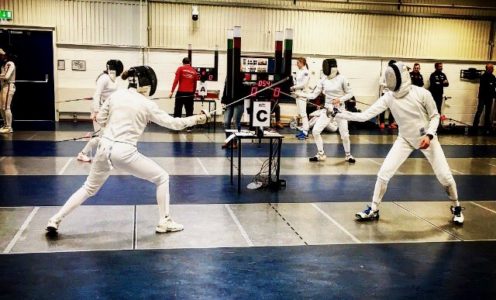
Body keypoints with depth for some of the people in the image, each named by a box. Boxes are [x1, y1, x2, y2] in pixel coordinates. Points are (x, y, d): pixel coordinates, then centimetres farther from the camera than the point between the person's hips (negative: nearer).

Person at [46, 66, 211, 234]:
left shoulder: (116, 95, 7)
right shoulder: (146, 104, -5)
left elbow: (100, 119, 16)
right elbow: (172, 123, -2)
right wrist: (197, 119, 7)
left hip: (105, 149, 5)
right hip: (124, 152, -5)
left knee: (89, 189, 25)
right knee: (162, 178, 12)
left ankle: (55, 220, 22)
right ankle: (164, 222, 15)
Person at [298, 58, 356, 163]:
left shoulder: (342, 79, -12)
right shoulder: (323, 80, -1)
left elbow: (349, 94, -4)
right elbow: (314, 95, -1)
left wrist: (340, 99, -22)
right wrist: (300, 94, -14)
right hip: (327, 110, 3)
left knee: (344, 135, -2)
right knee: (315, 131, -8)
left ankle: (348, 155, 24)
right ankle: (321, 154, 8)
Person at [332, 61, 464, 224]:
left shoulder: (422, 93, -22)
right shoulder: (388, 97, -15)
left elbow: (435, 116, -8)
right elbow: (364, 116, -18)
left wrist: (429, 135, -24)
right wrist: (338, 113, -25)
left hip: (426, 138, -2)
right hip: (405, 139, 2)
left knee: (445, 176, -1)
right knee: (383, 173, -9)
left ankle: (456, 207, 26)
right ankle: (373, 210, 6)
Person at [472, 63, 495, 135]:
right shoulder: (483, 77, -8)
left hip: (489, 98, 6)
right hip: (483, 97, -6)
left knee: (488, 113, 7)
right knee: (479, 112, -9)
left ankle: (487, 128, 11)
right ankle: (475, 127, -7)